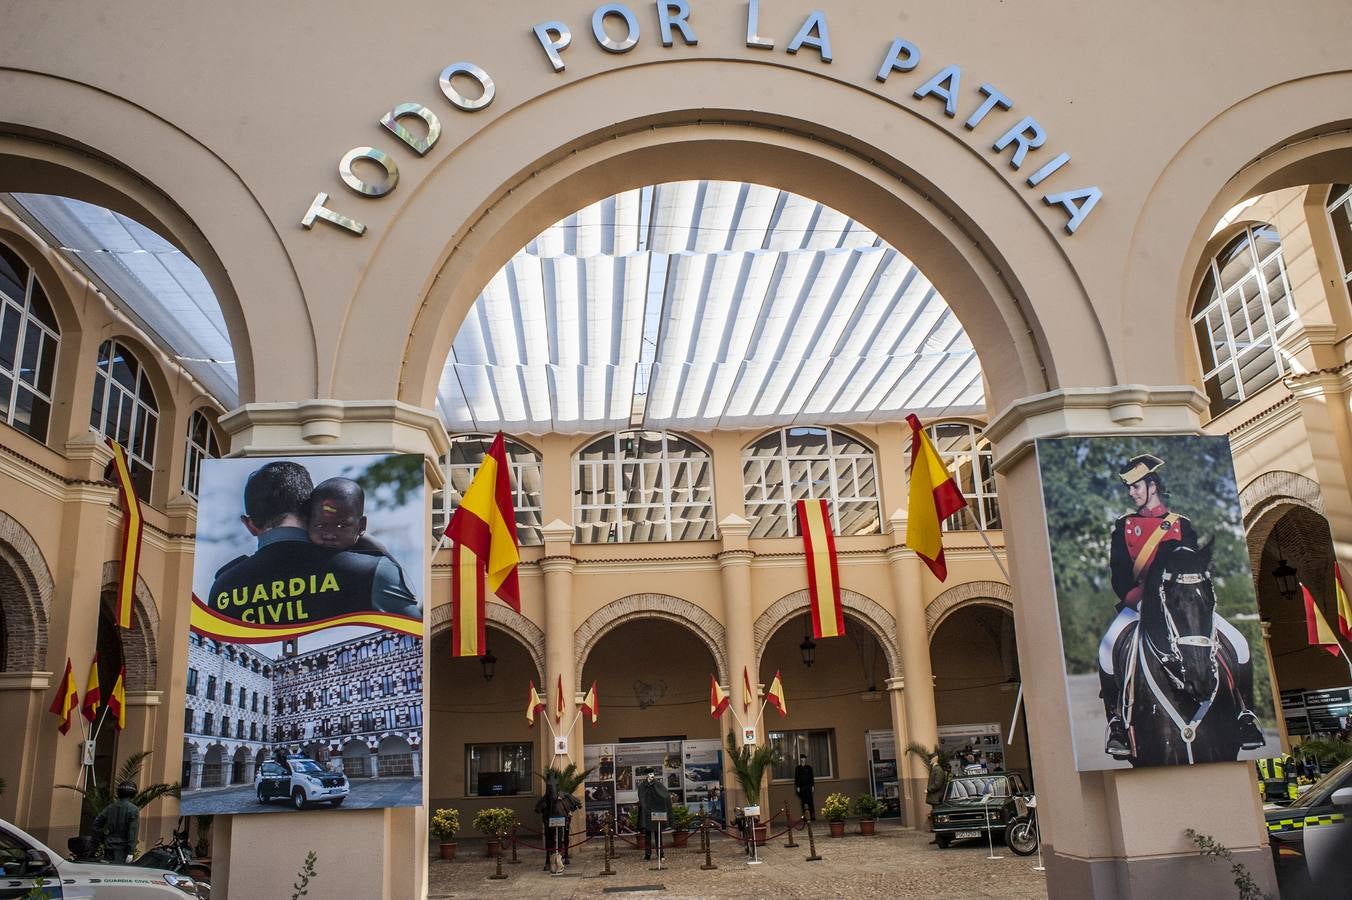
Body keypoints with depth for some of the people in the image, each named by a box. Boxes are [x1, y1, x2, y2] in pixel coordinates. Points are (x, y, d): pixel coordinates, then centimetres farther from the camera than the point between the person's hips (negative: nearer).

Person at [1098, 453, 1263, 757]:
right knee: (1108, 649, -29)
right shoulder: (1124, 526, 12)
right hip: (1138, 603, -1)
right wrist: (1135, 598, -16)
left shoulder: (1182, 525, 13)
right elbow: (1119, 573, 3)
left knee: (1238, 644, -15)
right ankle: (1116, 721, -16)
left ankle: (1246, 715, 3)